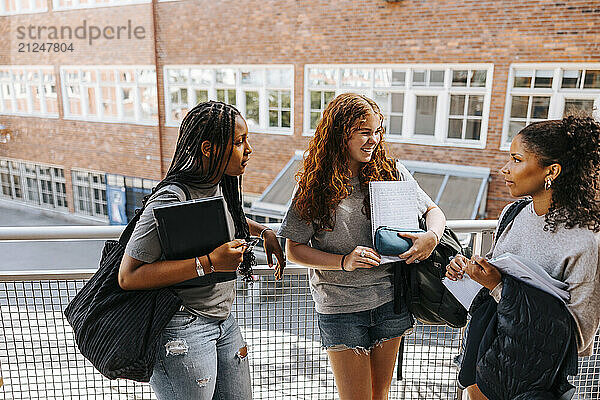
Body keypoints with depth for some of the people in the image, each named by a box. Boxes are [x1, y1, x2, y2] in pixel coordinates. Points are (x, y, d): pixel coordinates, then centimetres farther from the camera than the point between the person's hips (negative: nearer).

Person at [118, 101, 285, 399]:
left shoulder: (220, 186, 3)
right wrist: (208, 263, -28)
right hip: (183, 334, -8)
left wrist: (265, 232, 12)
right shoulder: (172, 199, -23)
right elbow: (128, 277, -23)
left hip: (223, 323, 8)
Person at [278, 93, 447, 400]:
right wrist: (344, 261, -20)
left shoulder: (392, 174, -3)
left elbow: (434, 211, 8)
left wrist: (432, 236, -15)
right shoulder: (315, 187, -8)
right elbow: (294, 250, -6)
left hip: (389, 300, 3)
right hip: (340, 307, -2)